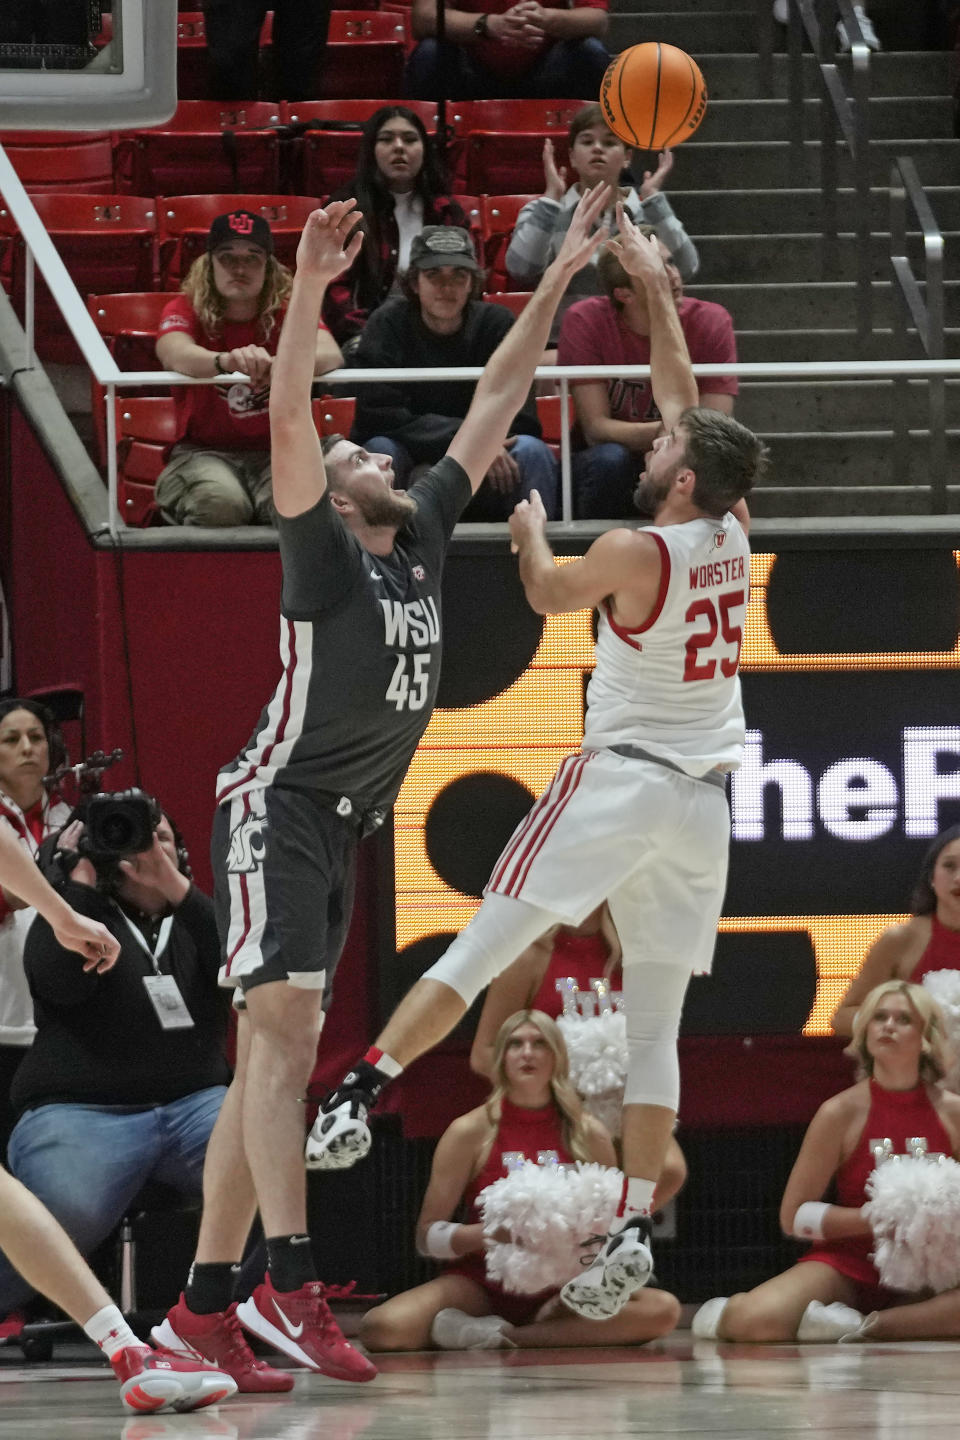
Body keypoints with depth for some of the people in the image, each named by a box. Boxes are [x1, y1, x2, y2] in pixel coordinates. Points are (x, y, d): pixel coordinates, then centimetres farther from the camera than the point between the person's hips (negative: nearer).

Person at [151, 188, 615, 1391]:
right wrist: (310, 287, -30)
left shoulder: (423, 538, 13)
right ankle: (290, 1284, -28)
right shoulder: (321, 550, -5)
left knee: (275, 1058, 5)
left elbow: (493, 405, 15)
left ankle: (200, 1306, 4)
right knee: (284, 1035, -19)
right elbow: (286, 420, -20)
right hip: (277, 808, -8)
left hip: (342, 827, 8)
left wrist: (555, 282, 11)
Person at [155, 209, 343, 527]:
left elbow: (331, 354, -19)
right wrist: (227, 361, -50)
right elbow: (174, 353, -26)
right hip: (204, 450, -1)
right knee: (222, 504, -35)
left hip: (277, 450, 1)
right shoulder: (185, 310, -1)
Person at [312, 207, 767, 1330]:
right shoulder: (730, 536, 5)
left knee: (481, 950, -5)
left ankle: (359, 1095, -15)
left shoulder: (634, 552, -11)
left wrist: (530, 528, 28)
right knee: (654, 1026, 4)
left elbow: (547, 594, 9)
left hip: (619, 780, -5)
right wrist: (655, 289, 21)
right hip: (703, 804, 5)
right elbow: (683, 399, 16)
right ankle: (635, 1227, -2)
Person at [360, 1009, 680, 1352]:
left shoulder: (589, 1135, 4)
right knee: (381, 1329, -32)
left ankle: (500, 1336, -21)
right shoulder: (471, 1132, -1)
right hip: (481, 1282, -2)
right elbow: (427, 1236, -2)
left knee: (663, 1310, -28)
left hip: (559, 1293, 2)